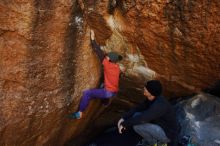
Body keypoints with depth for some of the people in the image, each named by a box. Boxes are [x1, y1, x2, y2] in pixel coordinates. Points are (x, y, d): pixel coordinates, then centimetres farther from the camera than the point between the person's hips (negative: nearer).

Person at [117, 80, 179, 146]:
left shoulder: (160, 104, -31)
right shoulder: (152, 99, -2)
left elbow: (142, 119, -35)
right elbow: (138, 108, 4)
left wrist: (124, 124, -24)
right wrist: (123, 118, -8)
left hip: (167, 134, -9)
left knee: (137, 125, -23)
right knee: (136, 115, 4)